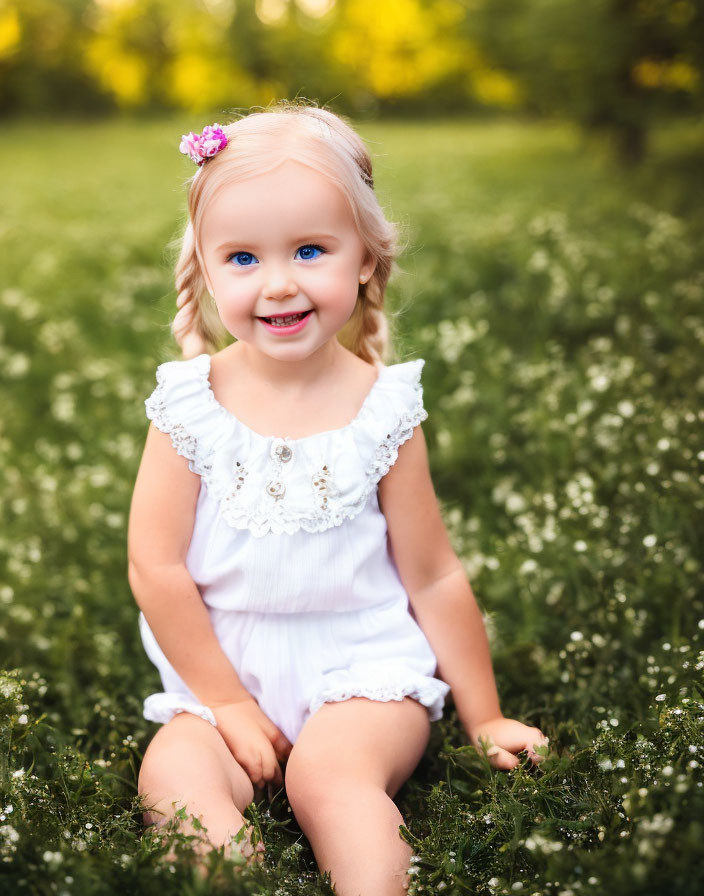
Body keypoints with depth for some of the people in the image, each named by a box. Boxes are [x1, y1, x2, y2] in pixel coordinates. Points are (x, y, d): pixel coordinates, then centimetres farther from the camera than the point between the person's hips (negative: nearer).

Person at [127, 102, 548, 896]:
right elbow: (155, 568, -6)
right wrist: (226, 702, -6)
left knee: (327, 770, -29)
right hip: (222, 672, 2)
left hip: (363, 664, -2)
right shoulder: (189, 403, -5)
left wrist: (483, 719, 5)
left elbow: (434, 579, 0)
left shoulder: (382, 409, -6)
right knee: (172, 773, -24)